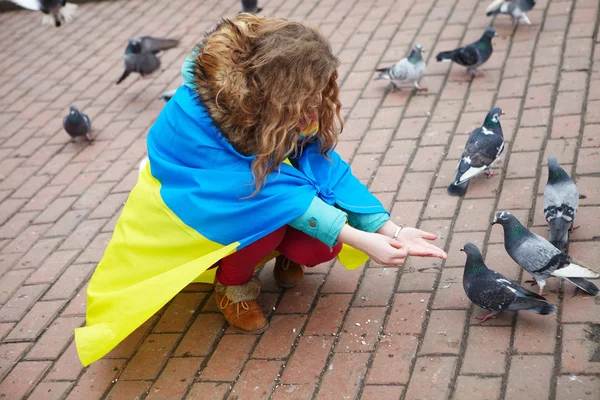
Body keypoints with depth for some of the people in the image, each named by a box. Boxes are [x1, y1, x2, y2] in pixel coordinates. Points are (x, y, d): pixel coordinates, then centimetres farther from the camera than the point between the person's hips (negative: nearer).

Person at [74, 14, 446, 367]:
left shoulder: (285, 107, -19)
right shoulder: (197, 115, -36)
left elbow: (324, 166, -20)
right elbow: (268, 191, -40)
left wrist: (391, 230, -31)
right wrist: (361, 240, -42)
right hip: (194, 210, -4)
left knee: (322, 241, -23)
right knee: (263, 213, -35)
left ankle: (284, 256, 11)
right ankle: (233, 284, -6)